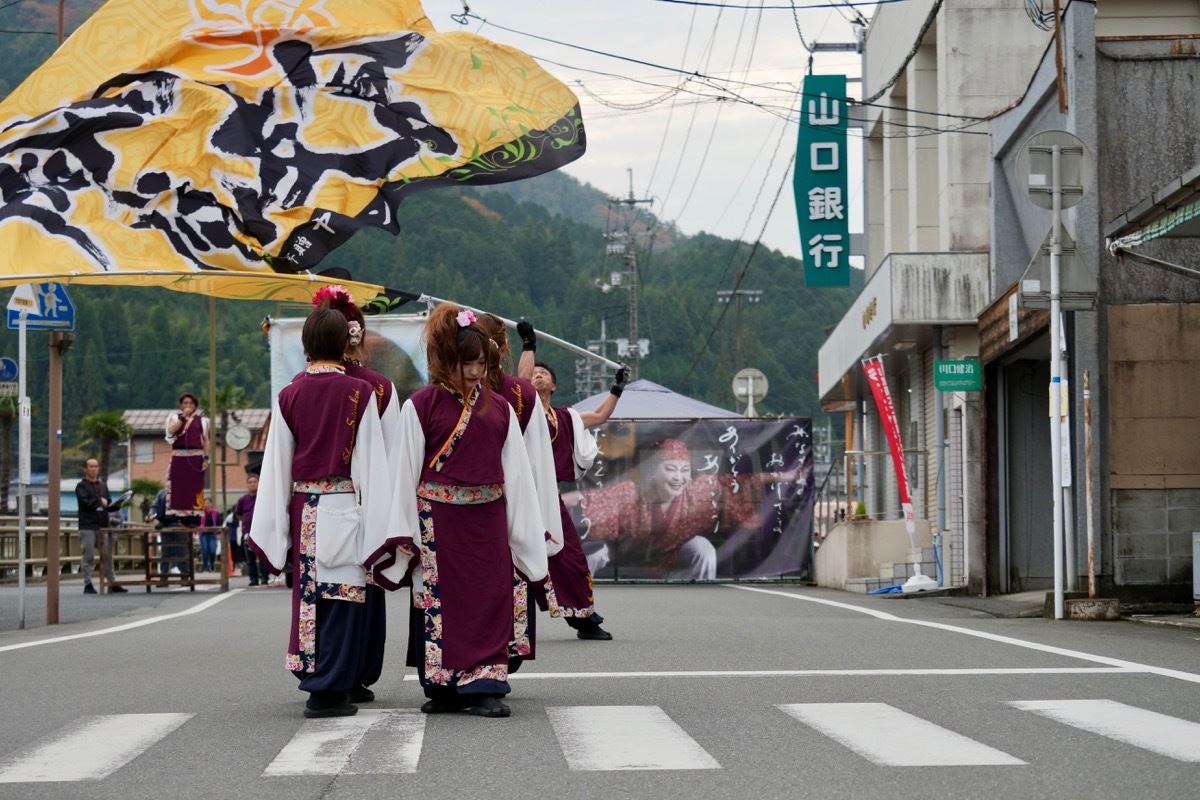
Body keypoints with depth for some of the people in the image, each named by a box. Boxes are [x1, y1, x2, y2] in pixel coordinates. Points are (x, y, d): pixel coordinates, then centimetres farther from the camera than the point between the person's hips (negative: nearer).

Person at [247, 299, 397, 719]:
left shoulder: (289, 396, 2)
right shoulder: (358, 393, -6)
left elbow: (276, 465, 4)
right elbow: (371, 463, -7)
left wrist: (269, 529, 8)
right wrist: (377, 524, -4)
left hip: (302, 508, 3)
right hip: (343, 508, -3)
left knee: (309, 594, 12)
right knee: (339, 598, 0)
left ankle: (314, 678, 18)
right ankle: (328, 689, -1)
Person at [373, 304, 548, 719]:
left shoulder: (499, 408, 7)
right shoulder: (420, 406, -2)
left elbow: (516, 473, 9)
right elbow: (406, 473, -1)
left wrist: (529, 536, 7)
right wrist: (403, 536, -2)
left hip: (487, 519, 3)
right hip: (438, 520, -3)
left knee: (489, 599, -1)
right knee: (441, 599, 2)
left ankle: (485, 688, 2)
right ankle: (444, 688, 12)